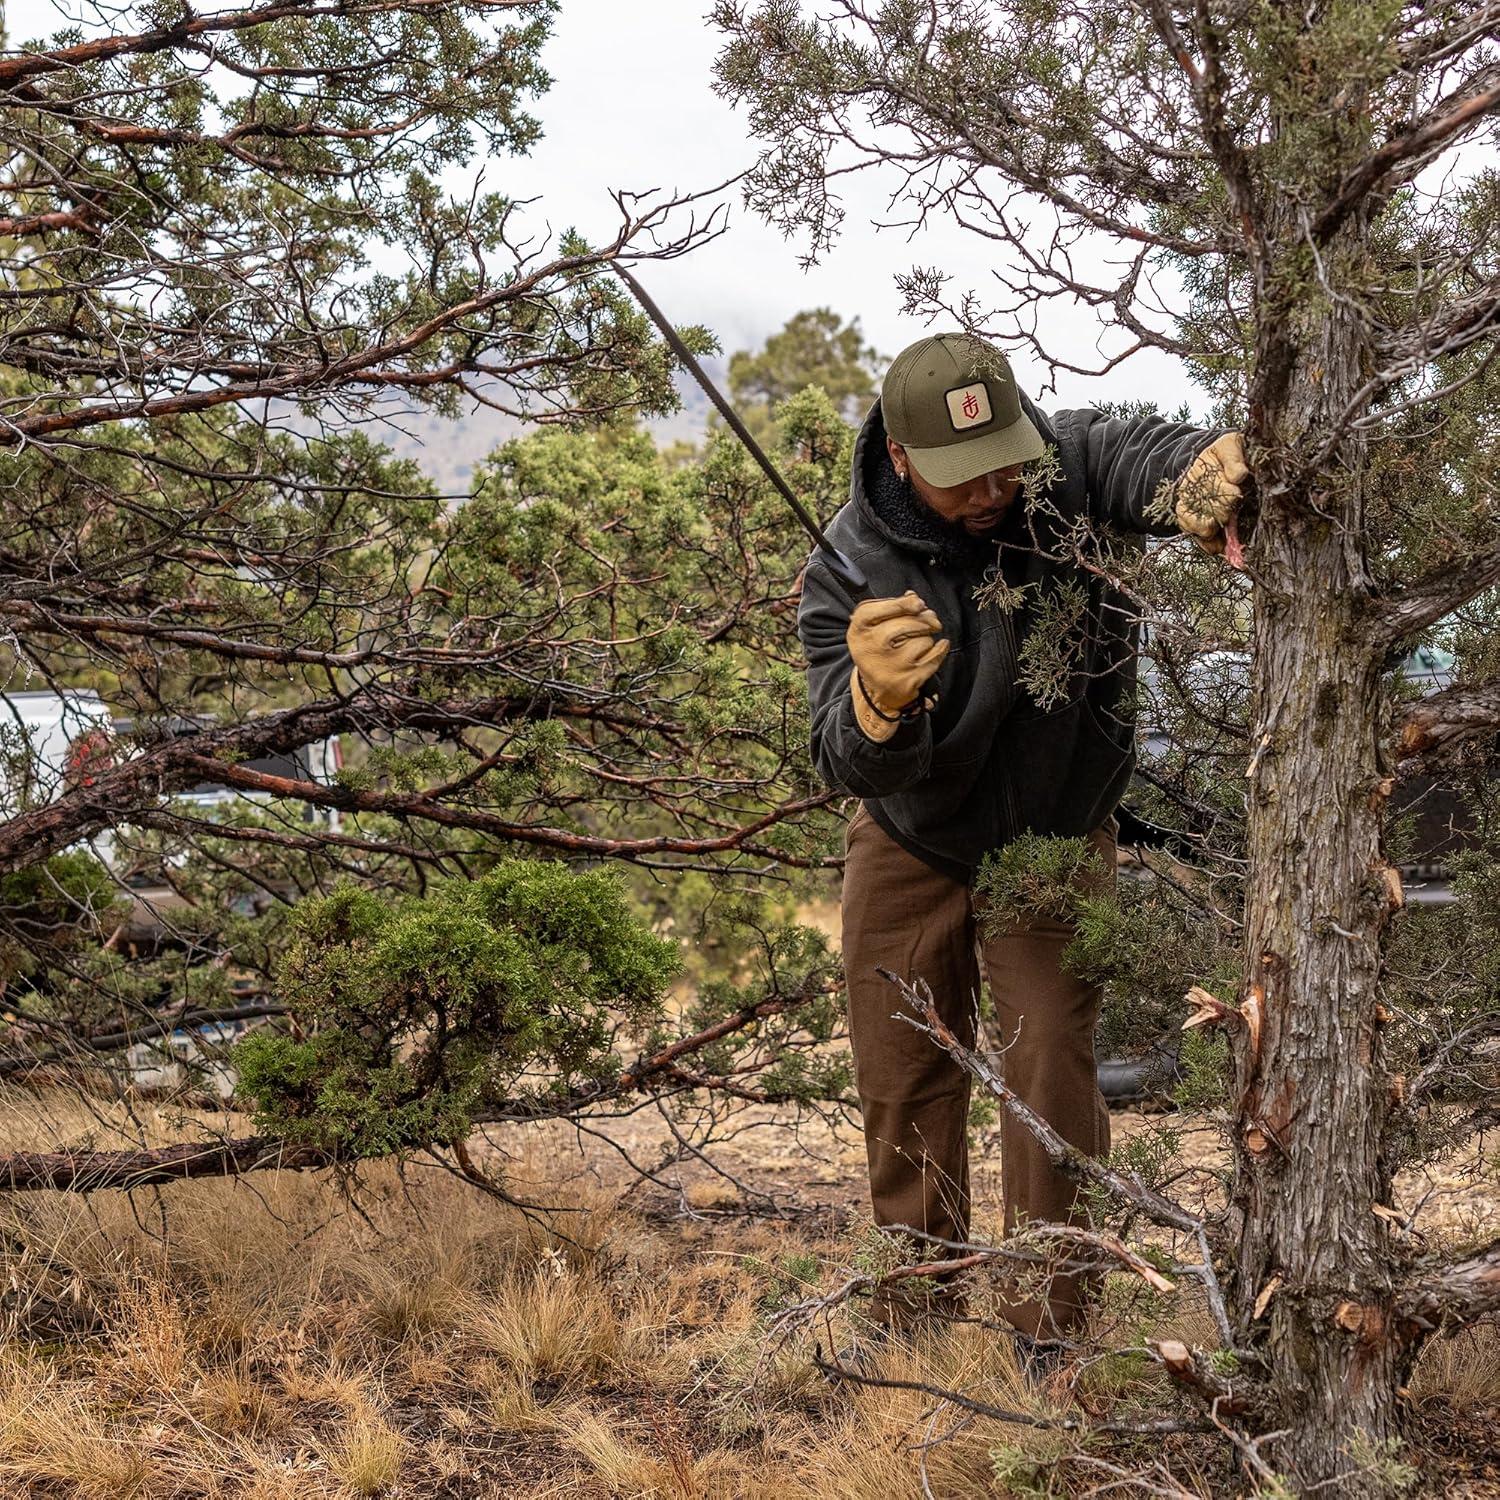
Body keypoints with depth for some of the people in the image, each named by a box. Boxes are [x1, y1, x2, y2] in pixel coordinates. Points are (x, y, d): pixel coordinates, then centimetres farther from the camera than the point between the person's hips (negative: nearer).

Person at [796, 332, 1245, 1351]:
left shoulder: (1072, 463, -22)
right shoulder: (853, 569, -26)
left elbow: (1150, 456, -44)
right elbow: (853, 767, -34)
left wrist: (1208, 469, -69)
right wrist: (877, 704, -58)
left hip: (1056, 842, 0)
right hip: (911, 849, 1)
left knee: (1051, 1065, -9)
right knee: (902, 1081, 9)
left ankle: (1051, 1324, 4)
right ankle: (915, 1303, 28)